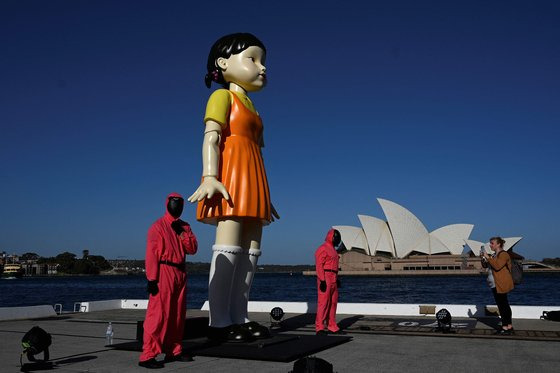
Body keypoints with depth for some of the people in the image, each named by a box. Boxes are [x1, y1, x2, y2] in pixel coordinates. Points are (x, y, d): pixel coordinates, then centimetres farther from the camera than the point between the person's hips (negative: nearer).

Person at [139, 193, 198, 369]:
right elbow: (151, 253, -11)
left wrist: (182, 233, -7)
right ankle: (148, 355, -6)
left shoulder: (185, 226, 15)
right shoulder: (158, 226, -5)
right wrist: (152, 279, -18)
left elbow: (193, 249, 7)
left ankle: (173, 351, 20)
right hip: (164, 272, -7)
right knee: (158, 313, -9)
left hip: (180, 272, 7)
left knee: (178, 314, 11)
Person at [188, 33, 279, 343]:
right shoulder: (223, 96, 4)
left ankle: (239, 317, 8)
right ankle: (219, 321, -11)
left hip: (251, 183, 9)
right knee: (229, 247, -14)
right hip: (230, 178, -9)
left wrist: (263, 197, 21)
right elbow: (211, 138, -9)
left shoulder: (250, 109, 27)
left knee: (250, 250, 4)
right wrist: (209, 177, -24)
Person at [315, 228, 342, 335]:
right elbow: (319, 265, -17)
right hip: (325, 279, -10)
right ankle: (319, 327, -7)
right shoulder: (323, 249, -11)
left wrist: (337, 279, 22)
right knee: (323, 302, -10)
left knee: (333, 302, 10)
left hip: (333, 279, 10)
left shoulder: (332, 249, 20)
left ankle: (332, 326, 17)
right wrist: (322, 281, -22)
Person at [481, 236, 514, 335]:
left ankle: (505, 327, -8)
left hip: (501, 285, -10)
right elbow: (485, 265, 20)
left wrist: (488, 258, -21)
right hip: (495, 285, 10)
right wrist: (483, 258, 3)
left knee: (503, 305, -9)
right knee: (504, 305, 12)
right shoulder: (494, 255, 18)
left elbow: (497, 266, -24)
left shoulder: (503, 254, -10)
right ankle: (509, 326, 18)